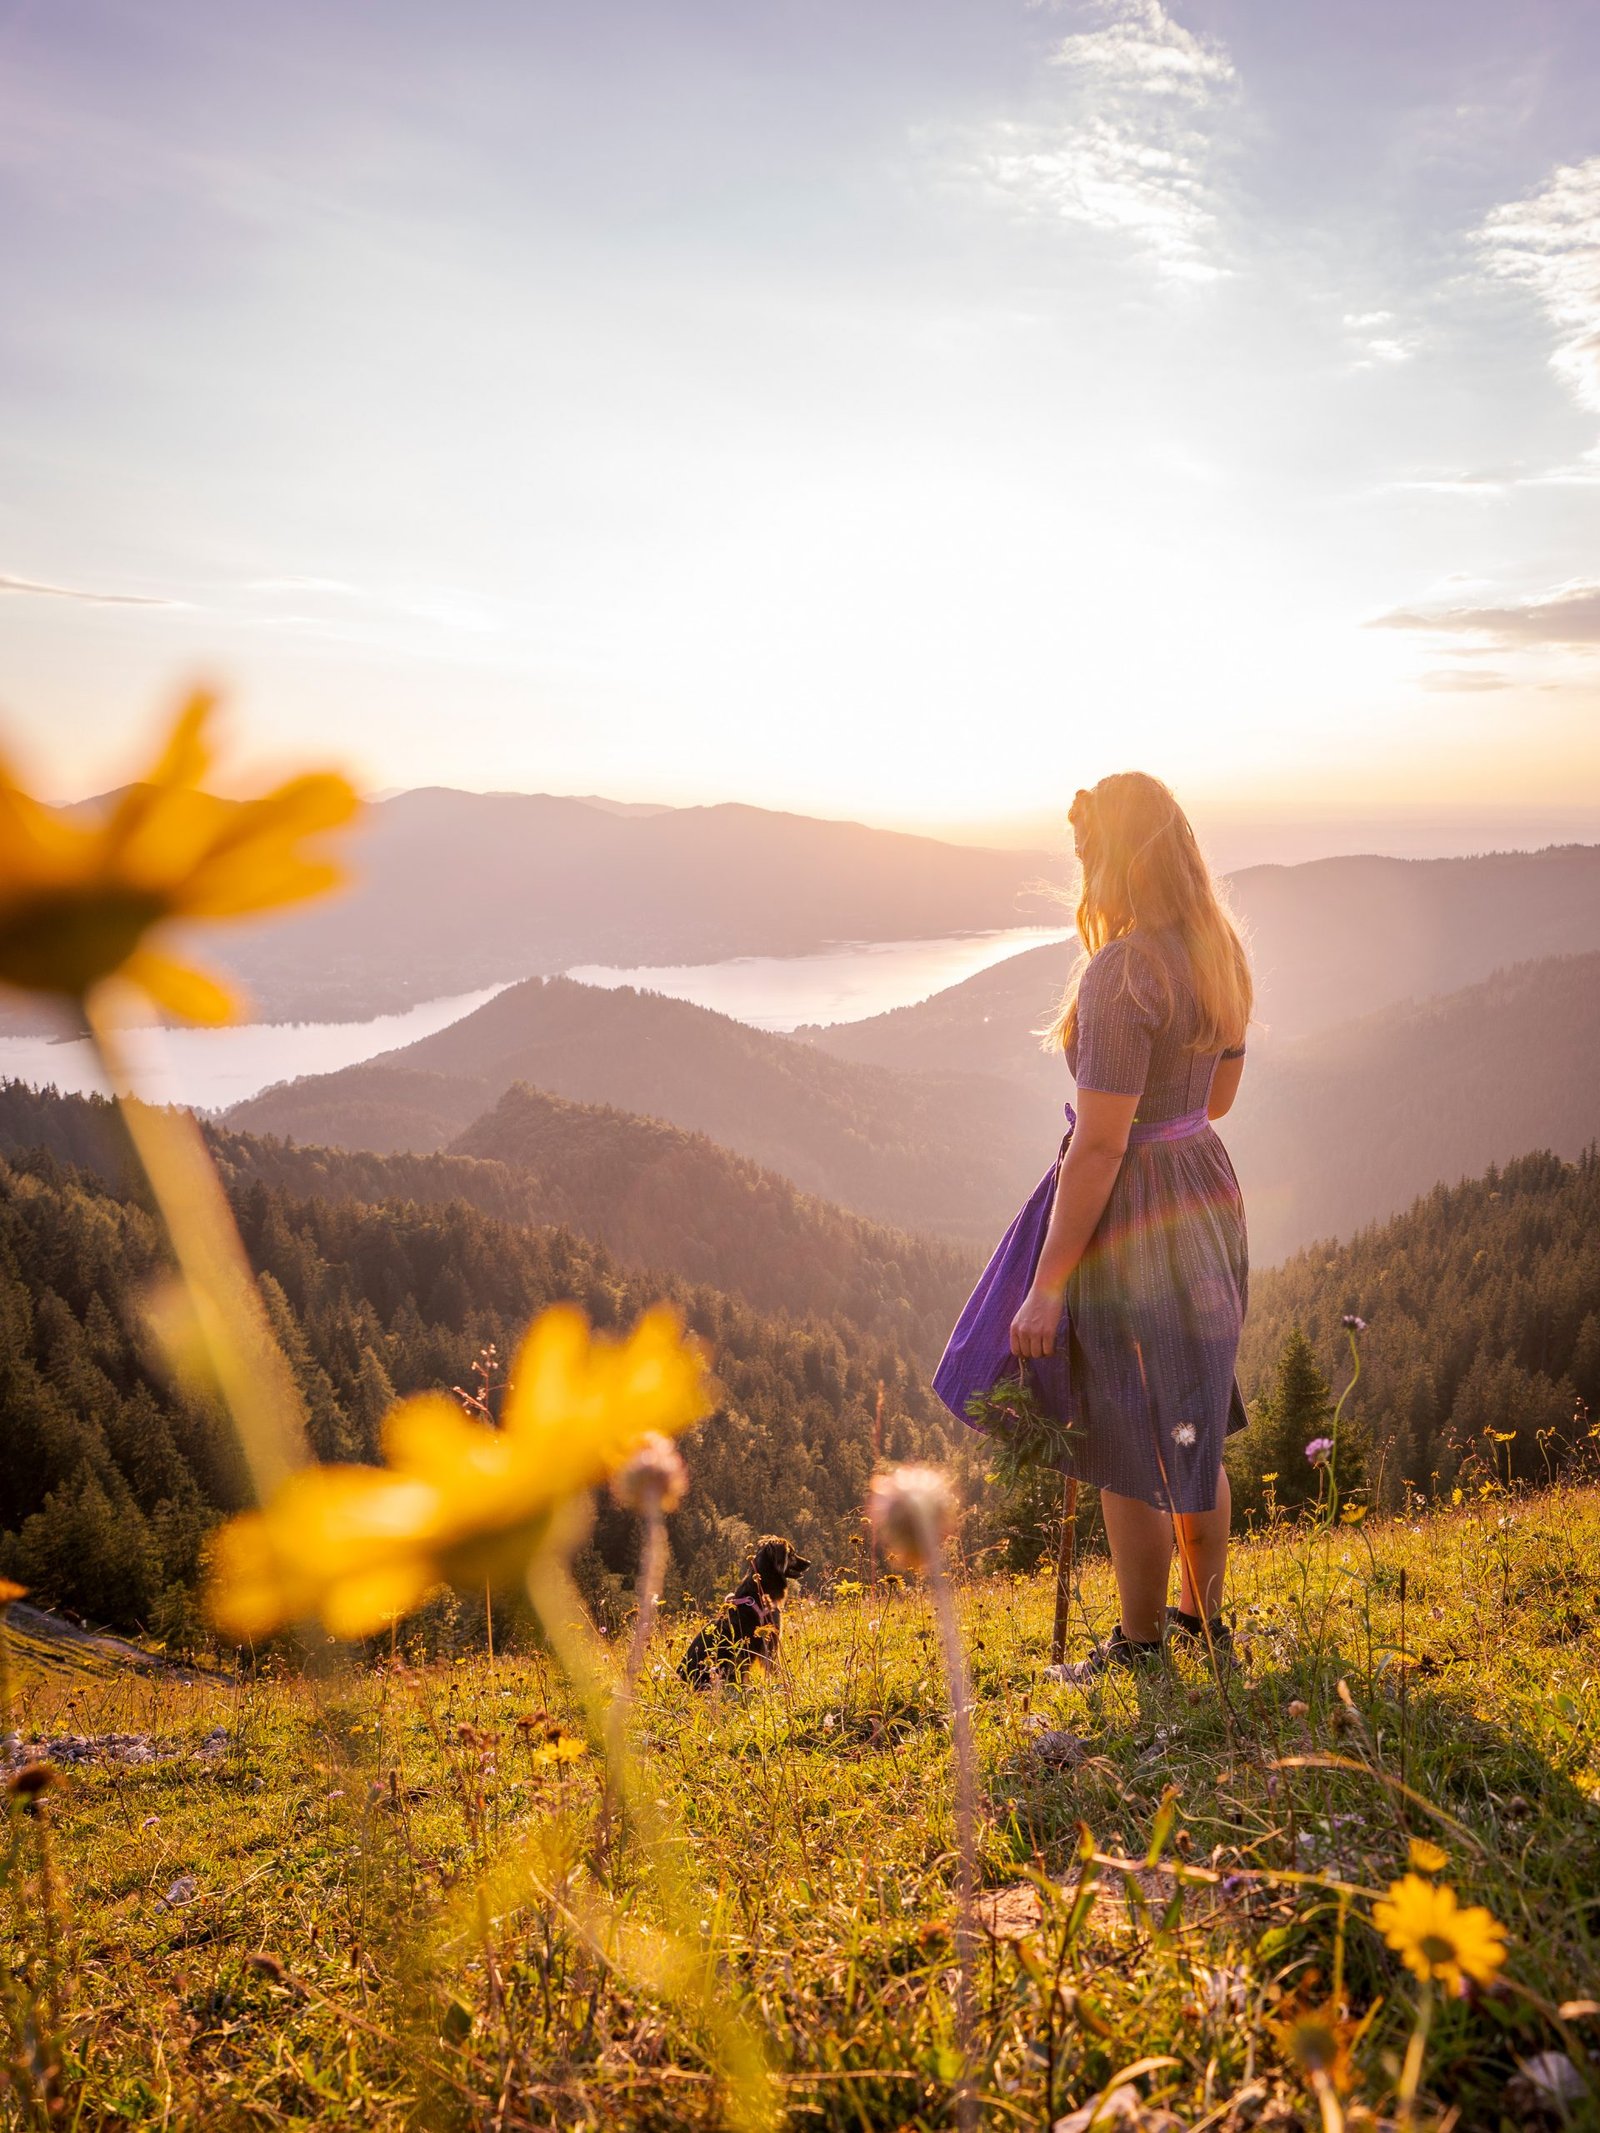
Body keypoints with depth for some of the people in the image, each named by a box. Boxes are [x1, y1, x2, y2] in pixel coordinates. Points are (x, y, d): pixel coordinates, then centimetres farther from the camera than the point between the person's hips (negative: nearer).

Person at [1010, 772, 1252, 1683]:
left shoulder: (1121, 974, -25)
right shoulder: (1220, 952, 3)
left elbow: (1102, 1145, -25)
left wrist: (1046, 1286, -19)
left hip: (1132, 1217, -9)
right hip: (1207, 1190, 9)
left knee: (1124, 1450, 9)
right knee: (1192, 1427, 23)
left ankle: (1142, 1649, 27)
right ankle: (1204, 1617, 40)